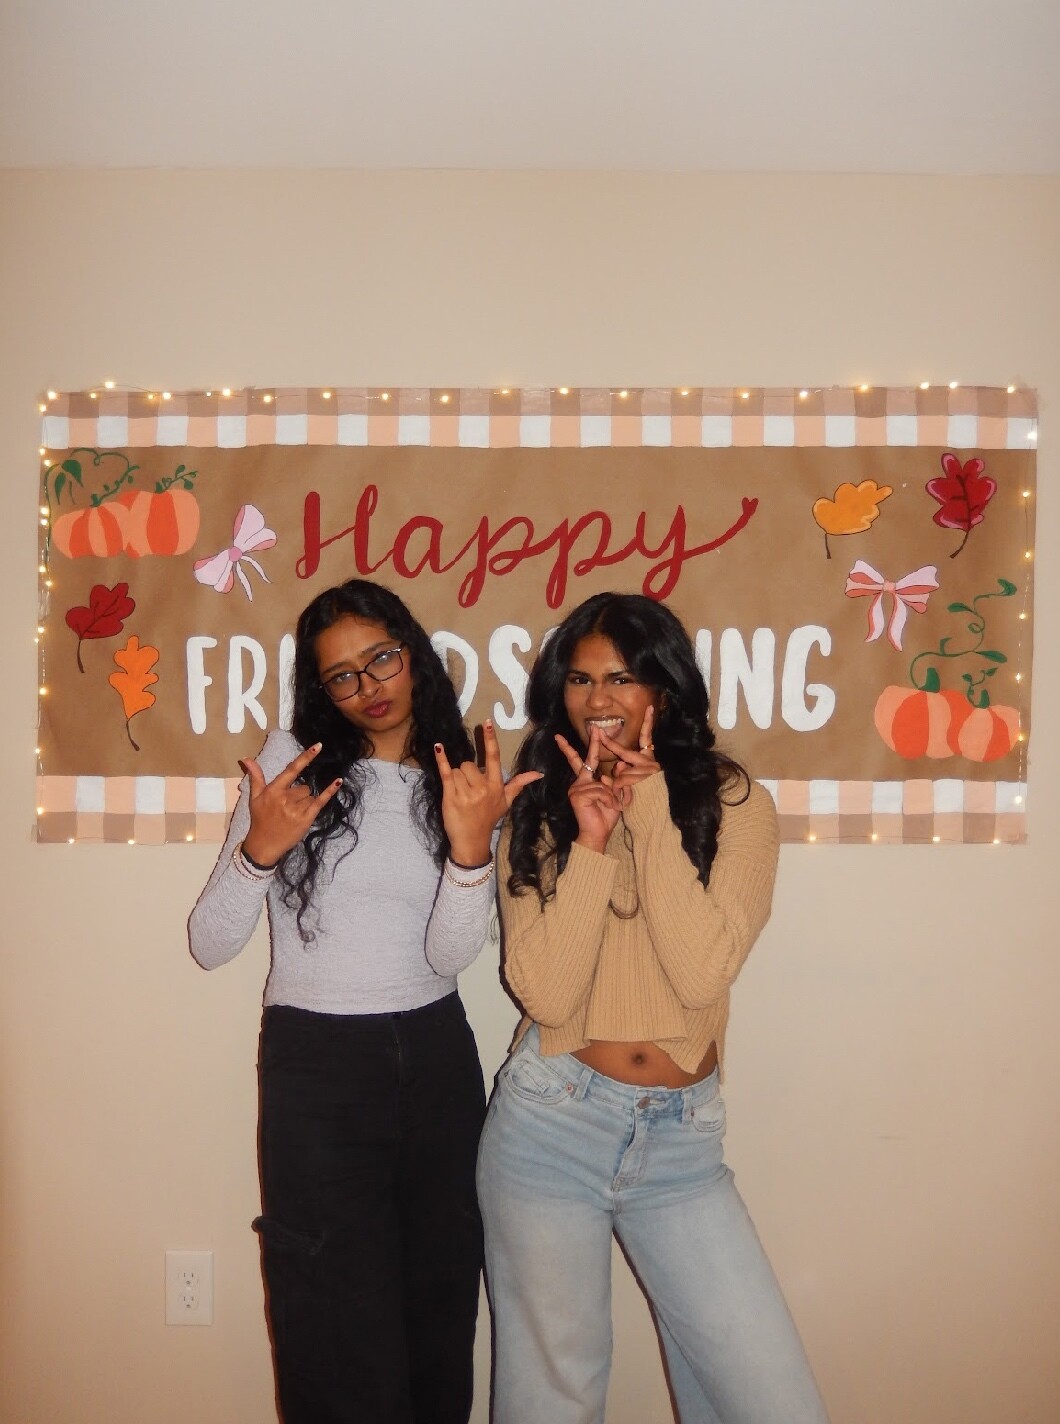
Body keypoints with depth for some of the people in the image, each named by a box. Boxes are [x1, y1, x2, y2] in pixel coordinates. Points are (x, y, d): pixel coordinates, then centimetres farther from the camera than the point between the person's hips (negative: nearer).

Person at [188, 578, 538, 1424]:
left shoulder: (464, 781, 4)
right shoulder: (292, 759, -4)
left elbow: (448, 957, -8)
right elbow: (210, 945, -6)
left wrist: (471, 847, -23)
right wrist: (259, 847, -22)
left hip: (438, 1061, 3)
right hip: (316, 1067, -3)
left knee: (442, 1310, 14)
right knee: (346, 1338, 3)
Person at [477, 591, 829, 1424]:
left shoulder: (735, 804, -3)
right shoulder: (539, 816, 1)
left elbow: (701, 974, -17)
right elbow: (543, 991, -10)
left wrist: (652, 814, -17)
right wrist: (591, 842, -16)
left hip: (682, 1138, 0)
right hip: (551, 1125, 1)